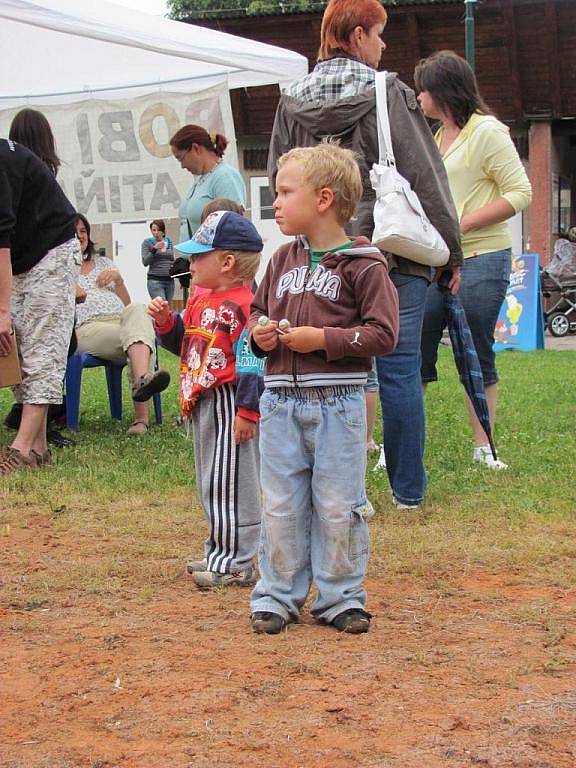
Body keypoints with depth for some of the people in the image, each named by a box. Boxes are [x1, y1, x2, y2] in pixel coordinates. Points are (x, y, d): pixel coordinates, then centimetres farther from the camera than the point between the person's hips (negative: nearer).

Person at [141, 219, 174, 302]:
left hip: (169, 280, 5)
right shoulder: (147, 242, -1)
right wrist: (154, 249, -18)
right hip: (155, 280, -5)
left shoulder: (168, 242, 11)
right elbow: (145, 262, -8)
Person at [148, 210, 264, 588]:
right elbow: (183, 342, 24)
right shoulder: (200, 301, 13)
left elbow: (252, 363, -20)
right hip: (201, 401, 10)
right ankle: (220, 553, 26)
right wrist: (166, 321, 5)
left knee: (228, 483, -5)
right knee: (211, 484, 16)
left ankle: (236, 563, 0)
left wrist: (247, 411, -21)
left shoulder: (243, 306, -17)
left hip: (229, 403, -10)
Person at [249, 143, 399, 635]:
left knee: (337, 506, 2)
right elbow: (259, 312, 23)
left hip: (338, 404, -5)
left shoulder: (364, 265, -6)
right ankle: (278, 596, 18)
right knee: (280, 506, 8)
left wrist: (322, 339, -16)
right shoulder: (283, 261, 12)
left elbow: (383, 334, -11)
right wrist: (261, 333, 1)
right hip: (281, 402, 5)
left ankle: (340, 598, 14)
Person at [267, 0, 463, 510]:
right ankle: (408, 488, 10)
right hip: (395, 257, -4)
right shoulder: (388, 95, -8)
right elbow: (426, 177, -7)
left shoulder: (292, 102, 6)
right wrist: (451, 252, 0)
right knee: (400, 370, 3)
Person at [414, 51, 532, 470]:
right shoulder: (437, 138, 18)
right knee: (416, 352, 1)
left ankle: (484, 447, 10)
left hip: (482, 258, -7)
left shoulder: (486, 131, -5)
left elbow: (520, 193, -11)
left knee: (476, 356, -1)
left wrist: (460, 225, -17)